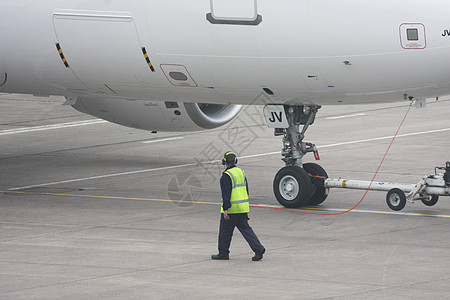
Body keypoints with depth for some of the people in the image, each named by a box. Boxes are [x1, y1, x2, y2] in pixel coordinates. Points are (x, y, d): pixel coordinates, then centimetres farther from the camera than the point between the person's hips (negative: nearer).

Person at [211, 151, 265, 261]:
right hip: (243, 208, 7)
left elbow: (226, 194, -19)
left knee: (225, 231, 7)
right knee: (245, 228, 6)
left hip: (232, 209, -7)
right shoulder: (241, 172, 12)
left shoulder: (226, 176, -14)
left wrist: (225, 209, -20)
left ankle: (223, 253, 15)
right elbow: (246, 189, 17)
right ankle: (258, 248, -8)